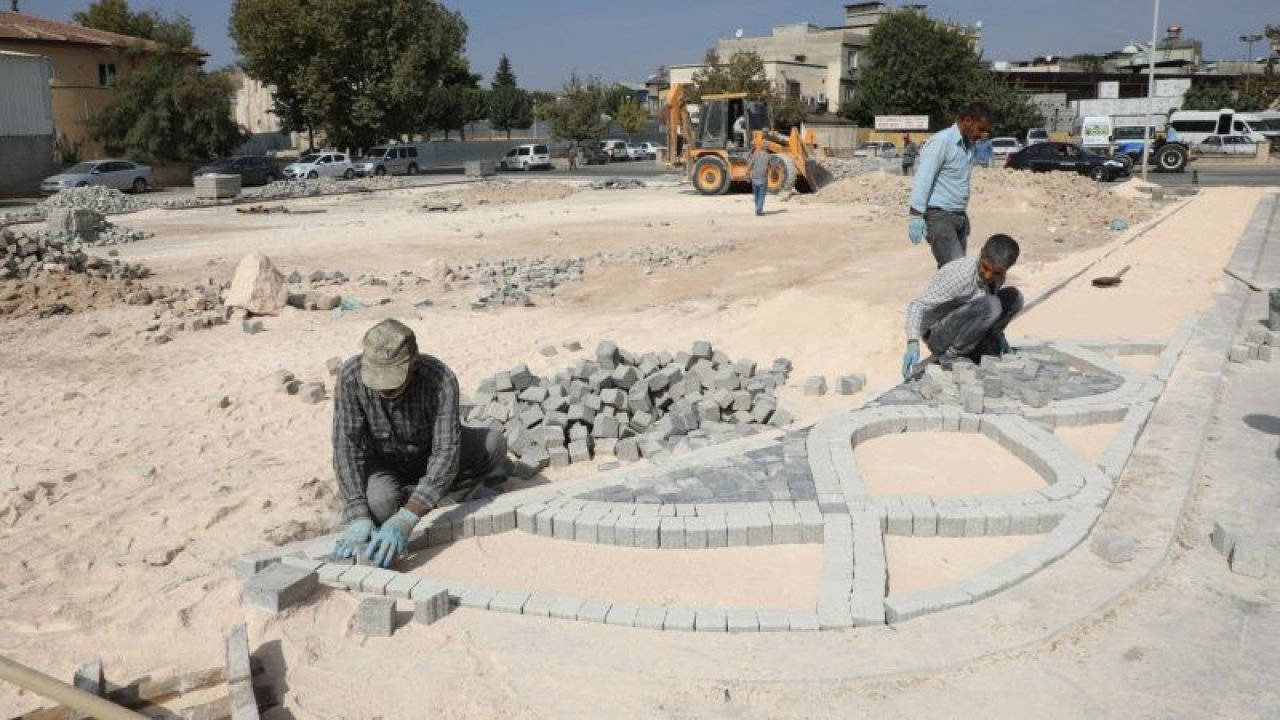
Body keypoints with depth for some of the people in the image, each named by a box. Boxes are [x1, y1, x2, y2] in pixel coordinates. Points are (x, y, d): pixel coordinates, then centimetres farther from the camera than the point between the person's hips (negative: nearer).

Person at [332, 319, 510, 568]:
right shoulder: (350, 376, -30)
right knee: (378, 503, -32)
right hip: (383, 462, 0)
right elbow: (347, 447, -29)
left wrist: (405, 520, -49)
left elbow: (446, 450, -39)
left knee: (494, 443, -22)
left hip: (430, 452, 0)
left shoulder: (441, 379, -34)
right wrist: (357, 517, -41)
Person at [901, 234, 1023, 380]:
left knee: (1014, 297, -2)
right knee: (990, 305, -28)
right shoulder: (958, 275, -28)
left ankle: (973, 353, 1)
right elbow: (917, 306, -29)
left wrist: (999, 336, 14)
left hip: (963, 328, 8)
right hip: (939, 334, -8)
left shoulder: (998, 277, -3)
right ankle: (950, 355, -15)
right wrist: (913, 343, -41)